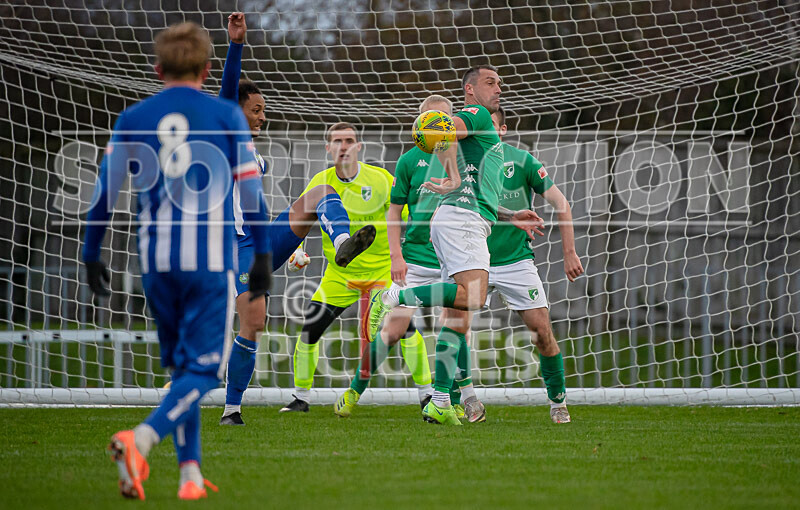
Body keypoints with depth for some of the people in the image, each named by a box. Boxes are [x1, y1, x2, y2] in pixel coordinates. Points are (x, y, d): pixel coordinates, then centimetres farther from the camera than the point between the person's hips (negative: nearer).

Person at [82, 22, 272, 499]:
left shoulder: (132, 120, 7)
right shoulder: (226, 115, 1)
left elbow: (105, 194, 7)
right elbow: (251, 191, -1)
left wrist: (91, 254, 17)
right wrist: (263, 255, 5)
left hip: (156, 262, 3)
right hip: (211, 262, -3)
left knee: (182, 365, 18)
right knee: (204, 369, -2)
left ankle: (191, 473, 14)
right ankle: (141, 439, -26)